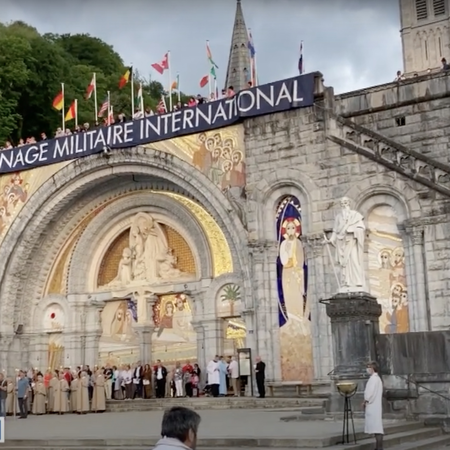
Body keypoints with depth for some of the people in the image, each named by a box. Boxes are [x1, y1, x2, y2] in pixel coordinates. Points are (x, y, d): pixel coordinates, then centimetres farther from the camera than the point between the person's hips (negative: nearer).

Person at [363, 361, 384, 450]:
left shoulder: (373, 378, -14)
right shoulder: (377, 378, 17)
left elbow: (371, 392, -19)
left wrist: (365, 401, -7)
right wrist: (366, 401, 15)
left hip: (373, 406, -10)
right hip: (374, 405, 10)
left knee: (376, 426, -10)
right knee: (376, 426, 11)